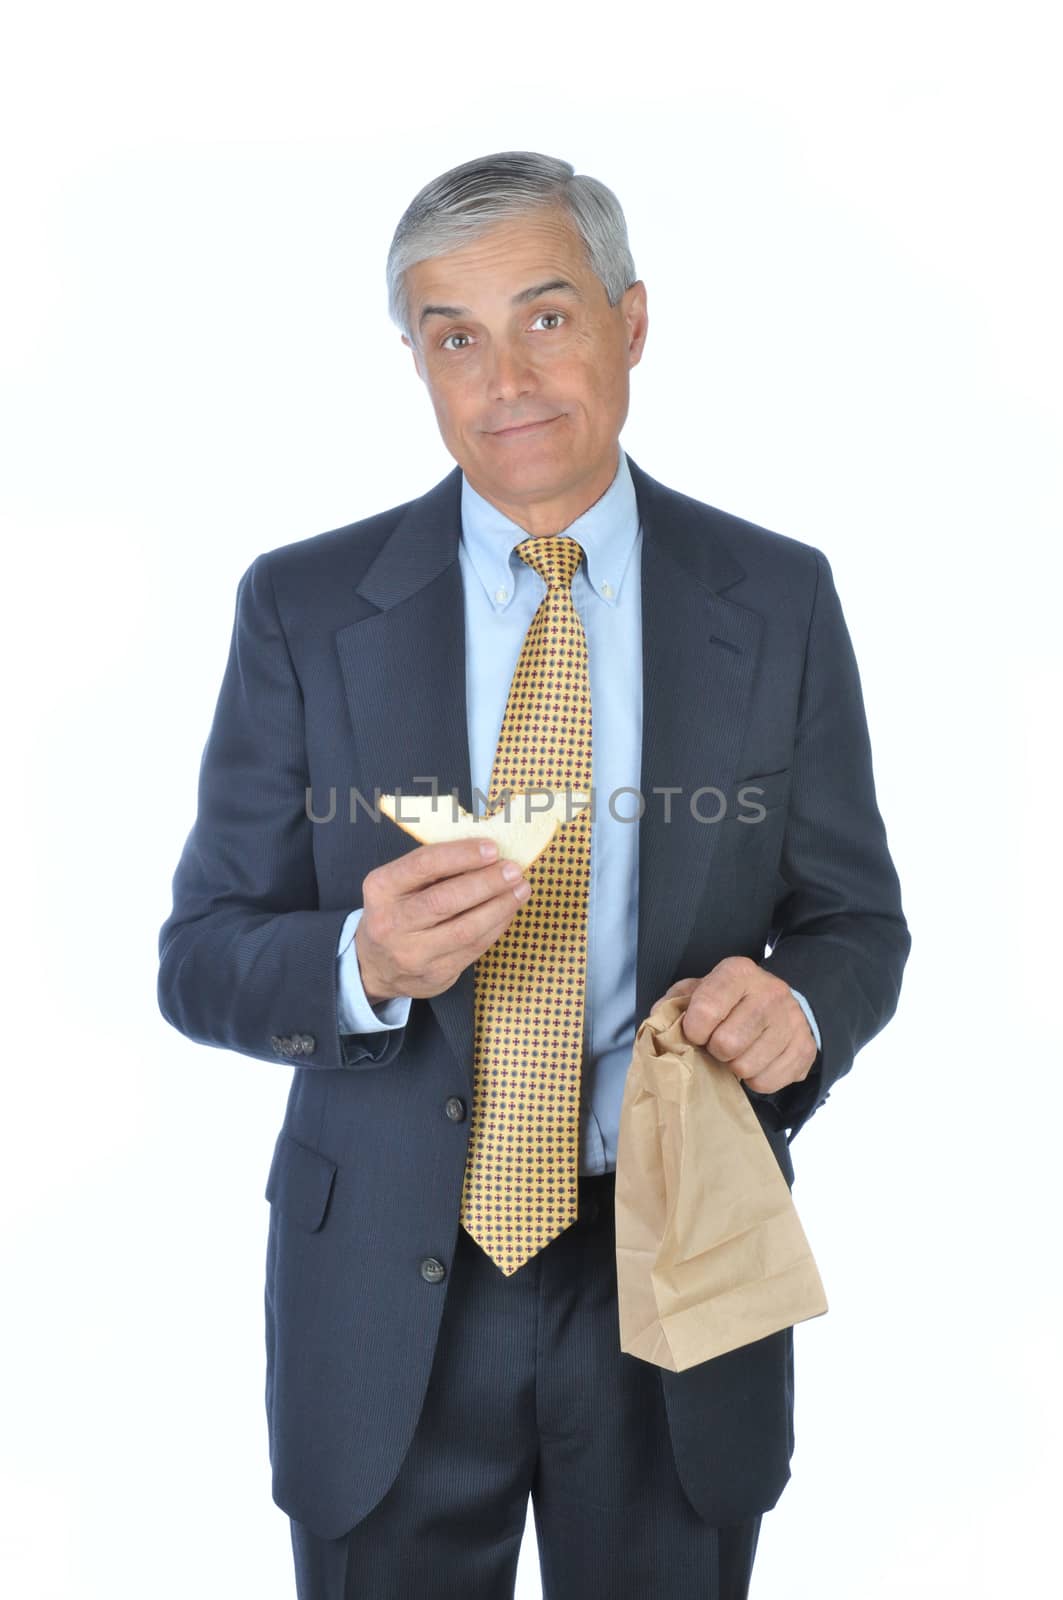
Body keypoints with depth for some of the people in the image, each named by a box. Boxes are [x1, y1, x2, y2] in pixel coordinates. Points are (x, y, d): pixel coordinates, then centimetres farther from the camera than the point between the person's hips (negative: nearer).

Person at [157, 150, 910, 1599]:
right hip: (385, 1292, 0)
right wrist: (362, 963, -25)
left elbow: (855, 918, 4)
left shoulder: (777, 601, -2)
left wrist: (797, 1004, -19)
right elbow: (200, 961, -4)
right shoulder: (304, 608, -4)